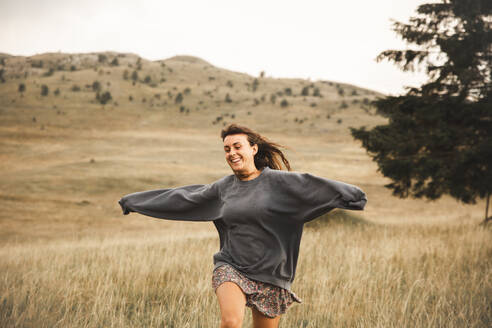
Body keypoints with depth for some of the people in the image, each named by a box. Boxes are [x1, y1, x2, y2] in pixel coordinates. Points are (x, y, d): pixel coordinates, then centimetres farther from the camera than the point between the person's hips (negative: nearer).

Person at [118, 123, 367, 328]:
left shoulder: (277, 181, -4)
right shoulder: (223, 187, 8)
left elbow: (310, 185, -17)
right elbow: (181, 197, 17)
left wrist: (351, 195, -33)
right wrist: (134, 202, 23)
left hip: (270, 274, -1)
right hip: (231, 267, 1)